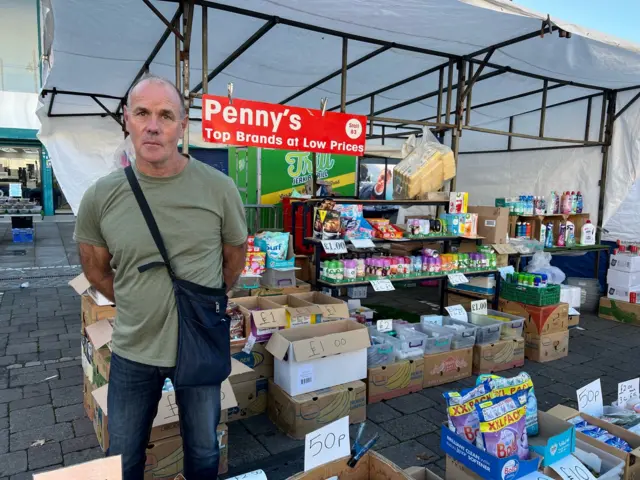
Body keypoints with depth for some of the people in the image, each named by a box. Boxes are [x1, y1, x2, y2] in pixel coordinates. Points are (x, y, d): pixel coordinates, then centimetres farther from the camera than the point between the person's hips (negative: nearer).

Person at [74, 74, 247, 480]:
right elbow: (95, 267, 7)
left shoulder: (219, 188, -13)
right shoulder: (102, 196, -9)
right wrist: (135, 306, 5)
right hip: (132, 352, 1)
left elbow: (235, 257, 2)